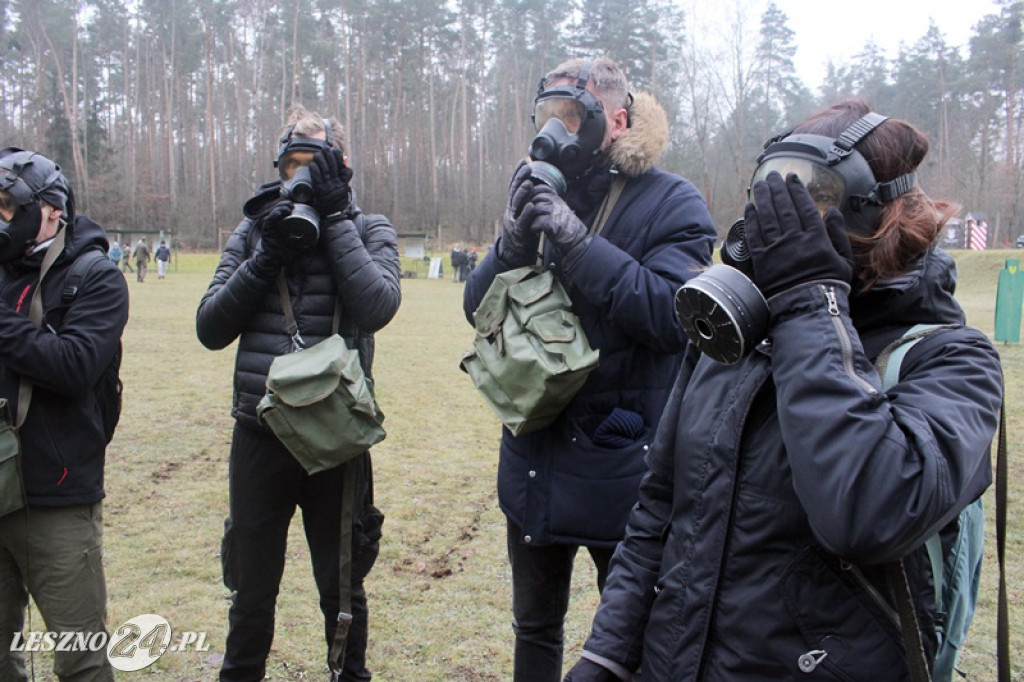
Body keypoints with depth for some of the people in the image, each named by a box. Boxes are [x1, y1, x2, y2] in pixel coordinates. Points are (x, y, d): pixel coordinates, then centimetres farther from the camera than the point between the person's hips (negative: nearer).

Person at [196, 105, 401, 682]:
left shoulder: (369, 230, 0)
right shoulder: (254, 230, 6)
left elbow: (378, 306, -20)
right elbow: (211, 327, -2)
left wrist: (333, 218, -15)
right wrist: (267, 255, -12)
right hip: (259, 434, 2)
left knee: (342, 589, 15)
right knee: (251, 590, 16)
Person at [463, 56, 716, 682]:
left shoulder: (672, 202, -9)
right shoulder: (543, 195, 6)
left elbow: (673, 314, -23)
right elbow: (478, 307, 3)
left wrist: (576, 241, -26)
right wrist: (515, 242, -15)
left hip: (621, 465, -5)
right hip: (534, 459, 5)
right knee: (535, 628, 22)